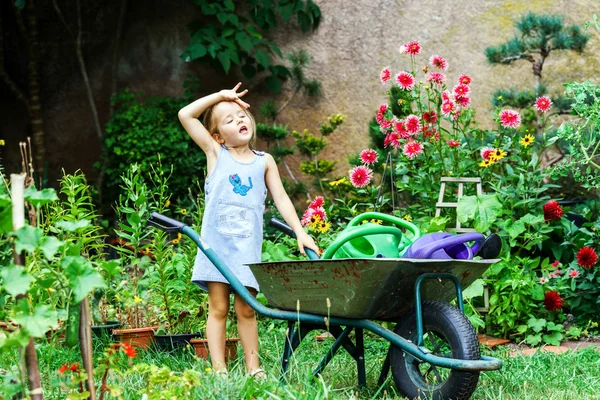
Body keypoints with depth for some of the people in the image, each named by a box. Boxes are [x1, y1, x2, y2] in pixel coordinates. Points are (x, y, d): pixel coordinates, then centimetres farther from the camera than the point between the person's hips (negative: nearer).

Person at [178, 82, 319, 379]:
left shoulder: (264, 161, 11)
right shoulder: (215, 153, 6)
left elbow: (281, 198, 10)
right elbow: (185, 114, 2)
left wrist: (300, 232, 1)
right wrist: (220, 96, 6)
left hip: (248, 247, 1)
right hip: (216, 244, -1)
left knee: (245, 309, 3)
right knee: (218, 308, 0)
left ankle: (253, 368, 8)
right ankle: (219, 370, 1)